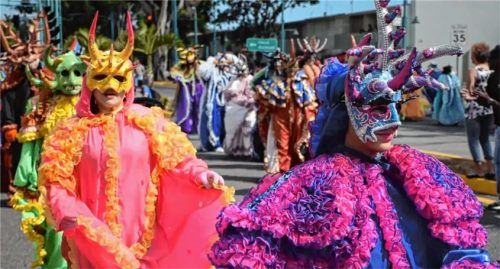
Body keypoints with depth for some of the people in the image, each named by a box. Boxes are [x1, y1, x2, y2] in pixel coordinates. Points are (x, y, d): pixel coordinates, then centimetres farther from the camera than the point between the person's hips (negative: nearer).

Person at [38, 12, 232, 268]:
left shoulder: (147, 121, 0)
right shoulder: (72, 130, 0)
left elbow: (175, 158, 1)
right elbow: (57, 181, 0)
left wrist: (200, 175, -17)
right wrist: (68, 216, -16)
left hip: (139, 235, 0)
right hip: (92, 240, 0)